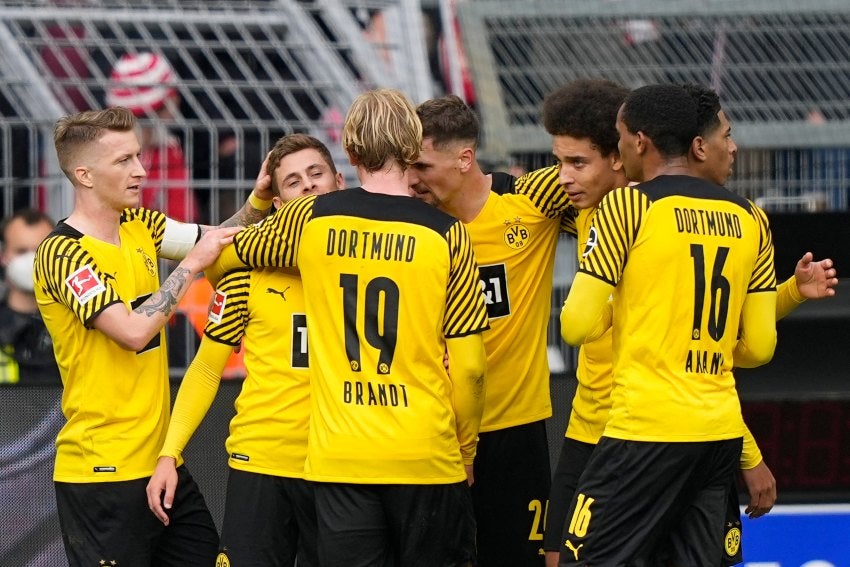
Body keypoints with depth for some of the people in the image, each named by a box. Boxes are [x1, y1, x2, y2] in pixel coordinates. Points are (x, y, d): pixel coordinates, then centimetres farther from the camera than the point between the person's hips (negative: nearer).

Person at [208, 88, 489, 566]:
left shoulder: (309, 220, 1)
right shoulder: (446, 234, -5)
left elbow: (224, 255, 21)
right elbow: (469, 365, -4)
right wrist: (465, 453, 11)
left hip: (338, 456, 1)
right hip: (426, 455, -1)